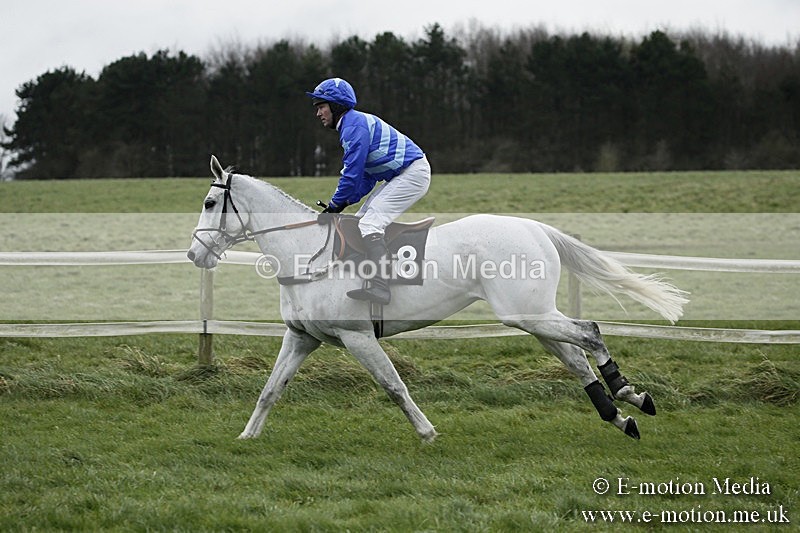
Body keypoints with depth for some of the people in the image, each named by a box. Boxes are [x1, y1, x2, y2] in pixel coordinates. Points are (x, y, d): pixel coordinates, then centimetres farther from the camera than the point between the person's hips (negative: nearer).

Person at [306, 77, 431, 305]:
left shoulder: (355, 124, -15)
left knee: (370, 224, -21)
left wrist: (336, 204, -9)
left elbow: (353, 172, -19)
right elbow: (367, 177, 17)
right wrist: (344, 202, 6)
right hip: (399, 176, 11)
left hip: (413, 173, -11)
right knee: (360, 223, 13)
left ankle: (380, 286, -31)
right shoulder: (353, 124, 17)